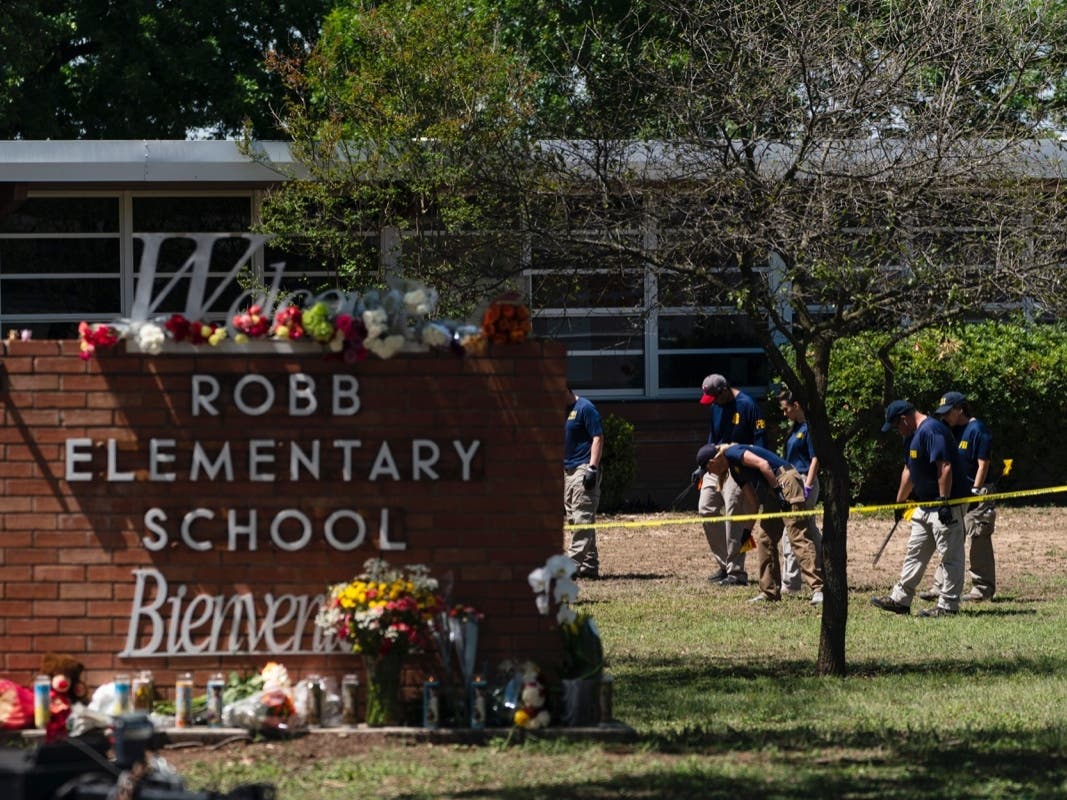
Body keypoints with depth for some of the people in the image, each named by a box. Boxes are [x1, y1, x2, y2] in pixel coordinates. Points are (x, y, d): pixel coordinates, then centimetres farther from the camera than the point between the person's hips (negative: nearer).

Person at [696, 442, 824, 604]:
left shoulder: (732, 453, -6)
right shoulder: (735, 470, 22)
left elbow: (763, 464, -18)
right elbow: (752, 499, 25)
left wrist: (777, 489, -18)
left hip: (785, 481, -10)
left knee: (798, 537, -16)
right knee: (763, 537, 11)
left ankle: (818, 589, -23)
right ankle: (770, 592, 16)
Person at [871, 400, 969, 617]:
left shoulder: (932, 431, -19)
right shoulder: (911, 436, 14)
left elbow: (945, 468, -25)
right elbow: (909, 471, 25)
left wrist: (944, 502, -27)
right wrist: (899, 502, 29)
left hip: (948, 504, -11)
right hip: (926, 505, 11)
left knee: (950, 555, -4)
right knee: (915, 553, 15)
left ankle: (948, 605, -2)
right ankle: (900, 599, 20)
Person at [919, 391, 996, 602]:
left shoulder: (977, 430, -11)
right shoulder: (953, 431, 13)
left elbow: (983, 465, -14)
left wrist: (974, 493, -18)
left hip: (975, 495, -9)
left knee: (977, 543, -5)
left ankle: (983, 589, 1)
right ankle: (940, 586, 10)